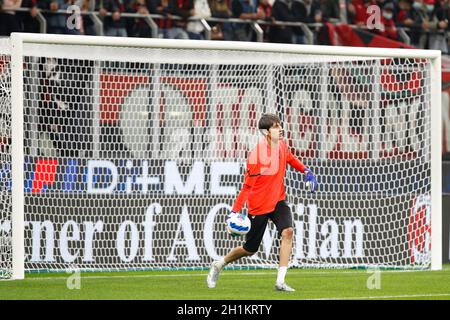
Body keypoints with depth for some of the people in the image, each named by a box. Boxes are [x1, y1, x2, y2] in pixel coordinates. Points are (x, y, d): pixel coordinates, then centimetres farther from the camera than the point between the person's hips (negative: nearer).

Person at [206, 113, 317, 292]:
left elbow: (290, 158, 22)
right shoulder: (256, 156, -24)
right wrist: (235, 211, -21)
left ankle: (280, 282, -20)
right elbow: (247, 186, -19)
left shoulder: (281, 146, -4)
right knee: (250, 249, 8)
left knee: (288, 232, -22)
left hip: (278, 201, 5)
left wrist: (306, 171, 9)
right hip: (258, 206, -5)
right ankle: (218, 265, 37)